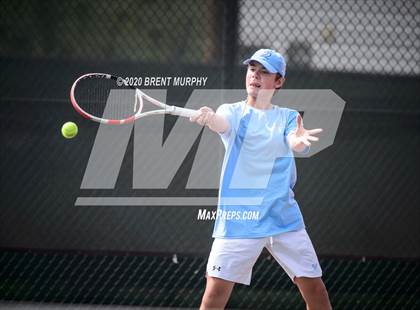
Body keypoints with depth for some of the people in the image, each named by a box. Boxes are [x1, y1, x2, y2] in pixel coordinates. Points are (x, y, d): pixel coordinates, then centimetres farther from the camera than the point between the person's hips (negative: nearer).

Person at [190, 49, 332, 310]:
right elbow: (222, 124, -21)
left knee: (314, 288, 0)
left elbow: (294, 142, -15)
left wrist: (300, 140, -40)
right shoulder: (233, 112, 3)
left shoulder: (288, 118, 8)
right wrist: (209, 117, -46)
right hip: (238, 218, -2)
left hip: (284, 217, 2)